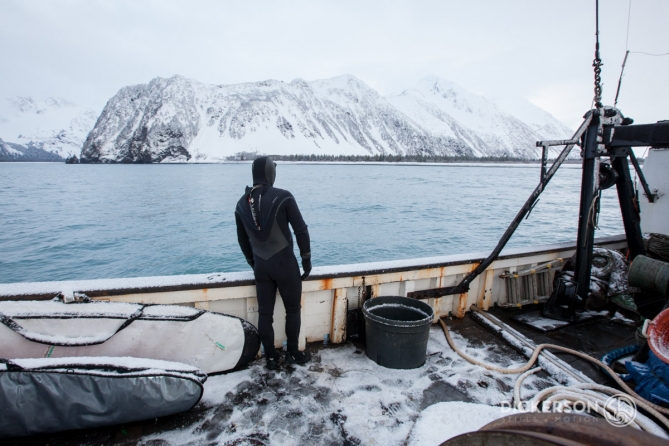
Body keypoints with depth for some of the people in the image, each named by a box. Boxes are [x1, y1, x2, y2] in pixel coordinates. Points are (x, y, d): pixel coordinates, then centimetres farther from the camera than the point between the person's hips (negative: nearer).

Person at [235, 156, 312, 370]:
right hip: (285, 263, -4)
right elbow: (301, 230, -11)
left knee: (264, 312, 13)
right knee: (293, 309, 13)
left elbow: (242, 240, 13)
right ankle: (292, 354, 25)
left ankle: (271, 358, 24)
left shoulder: (242, 204, 5)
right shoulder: (283, 197, -11)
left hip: (261, 266, 5)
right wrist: (306, 259, 0)